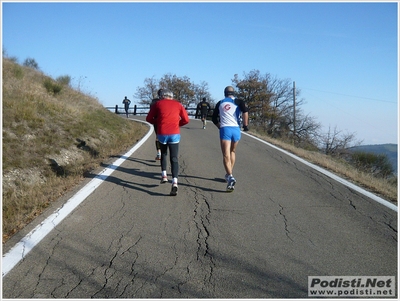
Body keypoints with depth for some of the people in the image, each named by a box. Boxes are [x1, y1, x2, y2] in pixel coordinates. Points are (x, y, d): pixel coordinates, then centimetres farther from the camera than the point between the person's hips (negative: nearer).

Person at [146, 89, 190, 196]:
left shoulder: (158, 104, 9)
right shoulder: (178, 104, 11)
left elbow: (149, 118, 11)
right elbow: (186, 120, 7)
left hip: (162, 134, 0)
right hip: (175, 134, 0)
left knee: (163, 154, 26)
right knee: (174, 159, -1)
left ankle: (164, 175, 17)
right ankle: (175, 182, -16)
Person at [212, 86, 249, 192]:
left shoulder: (220, 103, 17)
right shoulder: (238, 101, 10)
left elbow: (214, 118, 21)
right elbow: (245, 110, -11)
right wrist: (245, 124, -3)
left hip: (224, 129, -1)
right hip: (236, 129, 1)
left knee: (226, 155, -7)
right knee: (232, 152, 23)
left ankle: (230, 177, -26)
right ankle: (229, 174, 31)